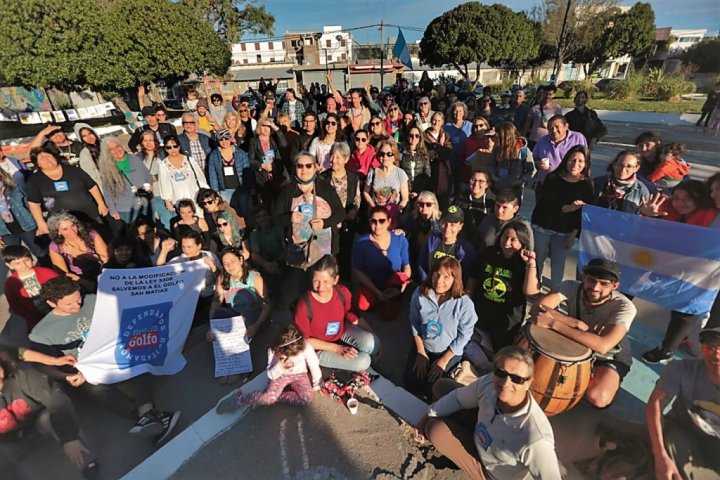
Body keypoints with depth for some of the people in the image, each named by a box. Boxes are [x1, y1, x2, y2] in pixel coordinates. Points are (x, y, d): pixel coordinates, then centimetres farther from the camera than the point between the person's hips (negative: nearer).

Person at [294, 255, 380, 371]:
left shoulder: (343, 292, -20)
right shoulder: (304, 305, -31)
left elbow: (350, 314, 2)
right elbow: (304, 340, -18)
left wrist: (362, 335, -8)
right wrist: (337, 348, -21)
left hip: (342, 332, 4)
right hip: (320, 348, -4)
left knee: (372, 343, -21)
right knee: (363, 361, -18)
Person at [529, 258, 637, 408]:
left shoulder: (624, 307, -29)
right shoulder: (572, 287, -21)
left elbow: (602, 346, -44)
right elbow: (537, 309, -31)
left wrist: (554, 323, -48)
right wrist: (575, 323, -38)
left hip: (610, 357, -3)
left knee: (597, 397, -30)